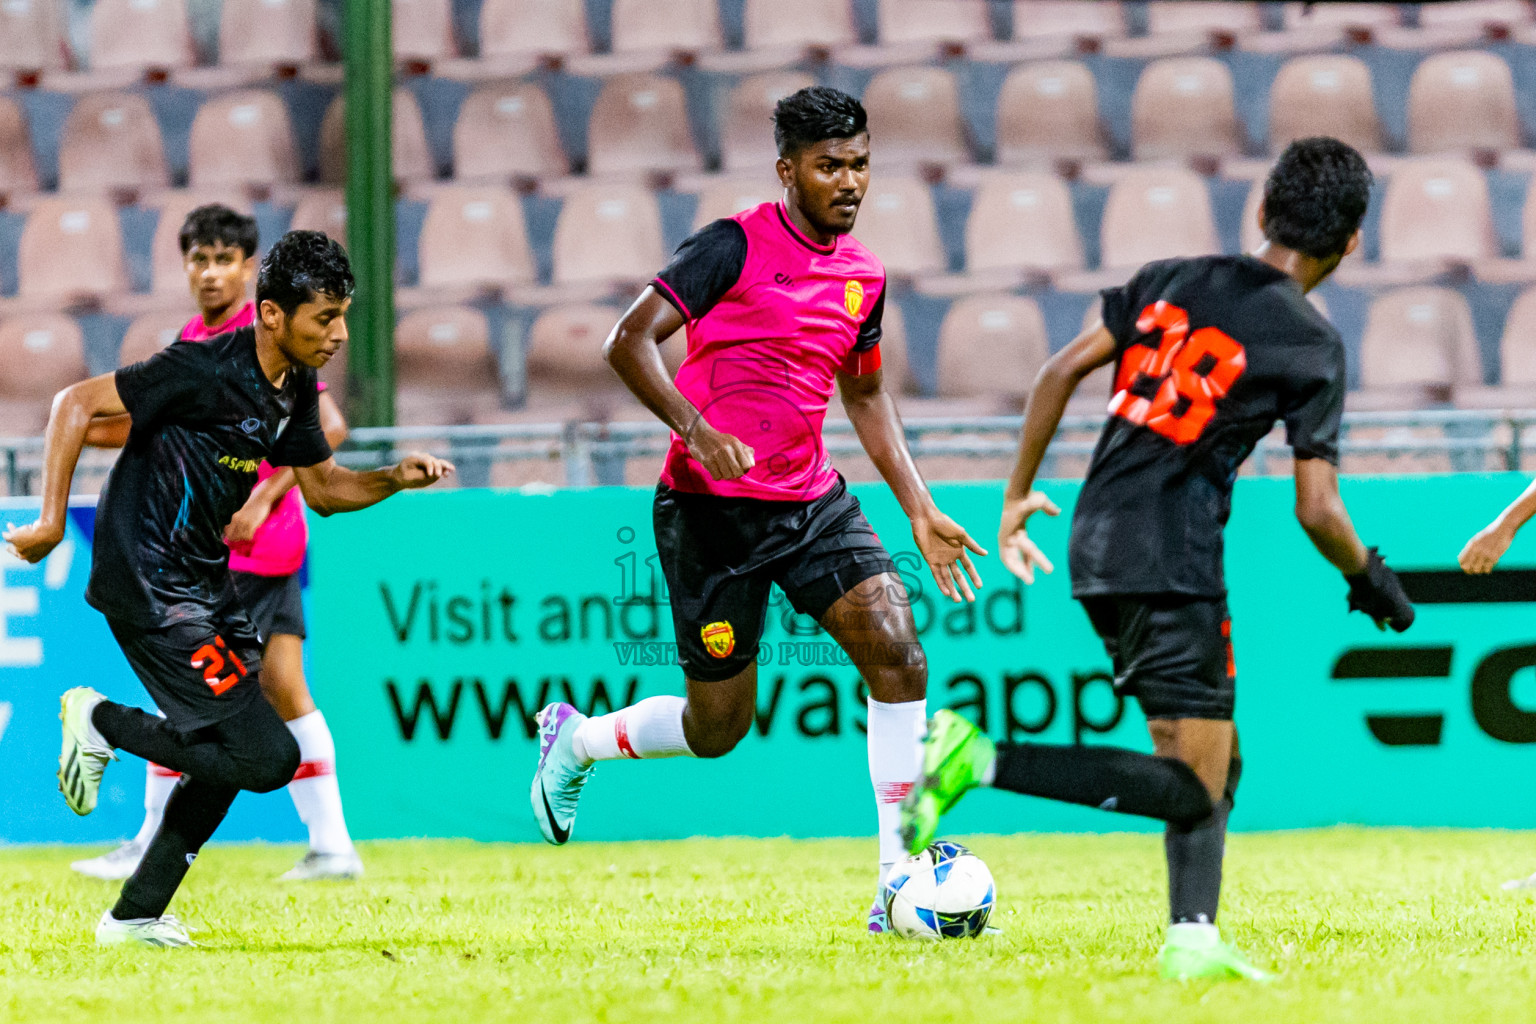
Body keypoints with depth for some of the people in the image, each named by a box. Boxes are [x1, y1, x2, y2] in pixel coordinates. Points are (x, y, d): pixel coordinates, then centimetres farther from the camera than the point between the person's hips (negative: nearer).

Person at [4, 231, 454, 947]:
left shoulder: (294, 388, 7)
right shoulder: (205, 372, -20)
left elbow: (322, 488, 20)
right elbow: (76, 404, -17)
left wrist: (394, 479, 1)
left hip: (205, 580, 10)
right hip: (148, 586, -10)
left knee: (228, 751, 15)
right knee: (268, 758, -13)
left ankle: (136, 915, 23)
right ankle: (101, 722, 2)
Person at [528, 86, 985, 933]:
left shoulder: (862, 274, 9)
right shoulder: (736, 246, -11)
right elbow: (629, 343, -15)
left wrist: (920, 512, 16)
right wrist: (697, 430, -30)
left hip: (811, 499, 6)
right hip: (712, 509, -5)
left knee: (897, 653, -15)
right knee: (717, 727, 2)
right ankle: (575, 741, 34)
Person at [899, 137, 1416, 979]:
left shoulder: (1173, 279, 10)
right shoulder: (1311, 346, -6)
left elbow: (1062, 370, 6)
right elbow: (1316, 509, -9)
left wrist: (1018, 496, 15)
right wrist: (1370, 579, 11)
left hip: (1096, 550, 8)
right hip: (1173, 562, -8)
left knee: (1209, 761, 16)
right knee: (1190, 789, -8)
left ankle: (1192, 935, 5)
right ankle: (982, 760, -21)